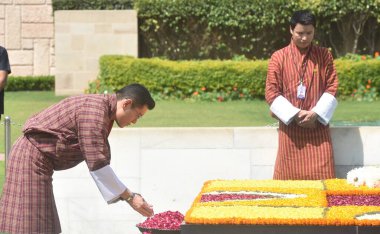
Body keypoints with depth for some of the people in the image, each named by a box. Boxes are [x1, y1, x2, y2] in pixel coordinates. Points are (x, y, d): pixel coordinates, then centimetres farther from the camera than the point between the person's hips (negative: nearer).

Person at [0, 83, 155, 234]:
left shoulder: (103, 110, 11)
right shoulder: (94, 111, -21)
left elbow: (99, 160, 16)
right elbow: (97, 165, -25)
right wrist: (129, 197, -21)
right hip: (32, 158, -10)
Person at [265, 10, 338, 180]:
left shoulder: (324, 56, 6)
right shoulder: (278, 57, 2)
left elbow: (332, 88, 3)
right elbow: (271, 93, -2)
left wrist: (316, 114, -10)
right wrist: (295, 115, -12)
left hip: (318, 125, 1)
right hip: (290, 126, -1)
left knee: (321, 177, -4)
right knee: (289, 177, -1)